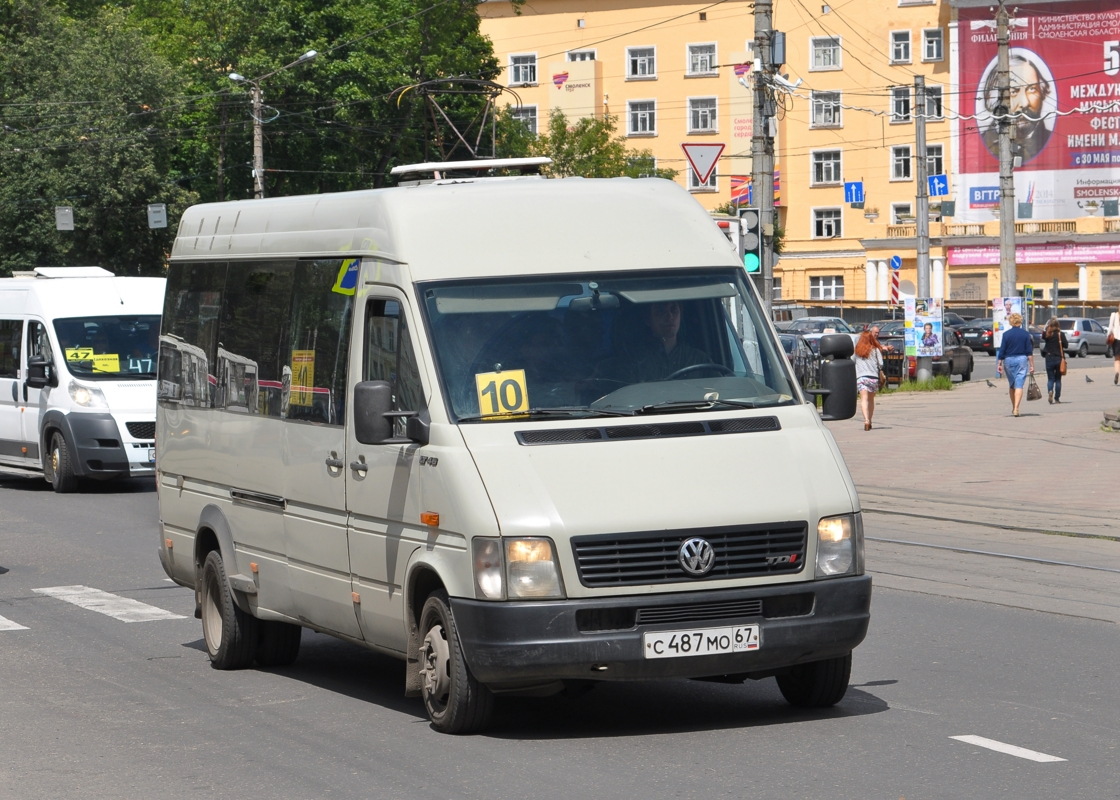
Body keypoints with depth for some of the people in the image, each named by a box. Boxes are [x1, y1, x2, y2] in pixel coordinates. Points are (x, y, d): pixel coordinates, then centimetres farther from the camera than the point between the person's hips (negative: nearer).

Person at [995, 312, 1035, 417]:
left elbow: (1002, 351, -2)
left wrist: (999, 364, 5)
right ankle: (1016, 409, -18)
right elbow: (1029, 352, -1)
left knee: (1011, 385, 16)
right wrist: (1031, 365, 3)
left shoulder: (1006, 334, -3)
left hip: (1009, 360, 1)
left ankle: (1013, 408, 26)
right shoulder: (1025, 334, -1)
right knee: (1019, 385, -5)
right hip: (1022, 360, -1)